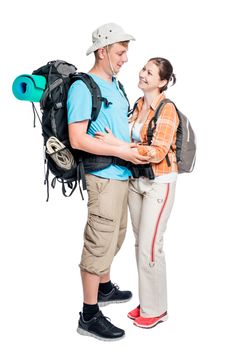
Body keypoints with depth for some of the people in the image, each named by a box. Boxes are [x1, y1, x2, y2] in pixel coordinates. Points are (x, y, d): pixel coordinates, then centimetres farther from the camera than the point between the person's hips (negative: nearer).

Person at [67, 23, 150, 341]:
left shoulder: (115, 85, 14)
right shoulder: (83, 87, -13)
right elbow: (78, 139, -21)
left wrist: (136, 146, 9)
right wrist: (122, 152, -21)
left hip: (122, 174, 9)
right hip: (104, 176, -9)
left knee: (115, 236, 21)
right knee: (100, 243, -3)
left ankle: (104, 289, 42)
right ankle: (89, 316, 9)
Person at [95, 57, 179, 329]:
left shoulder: (167, 109, -14)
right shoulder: (138, 105, 8)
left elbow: (158, 152, -23)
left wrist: (117, 145, -27)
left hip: (159, 182, -7)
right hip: (135, 180, 7)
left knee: (149, 246, -4)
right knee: (140, 243, 12)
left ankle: (155, 309, 14)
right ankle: (147, 301, 27)